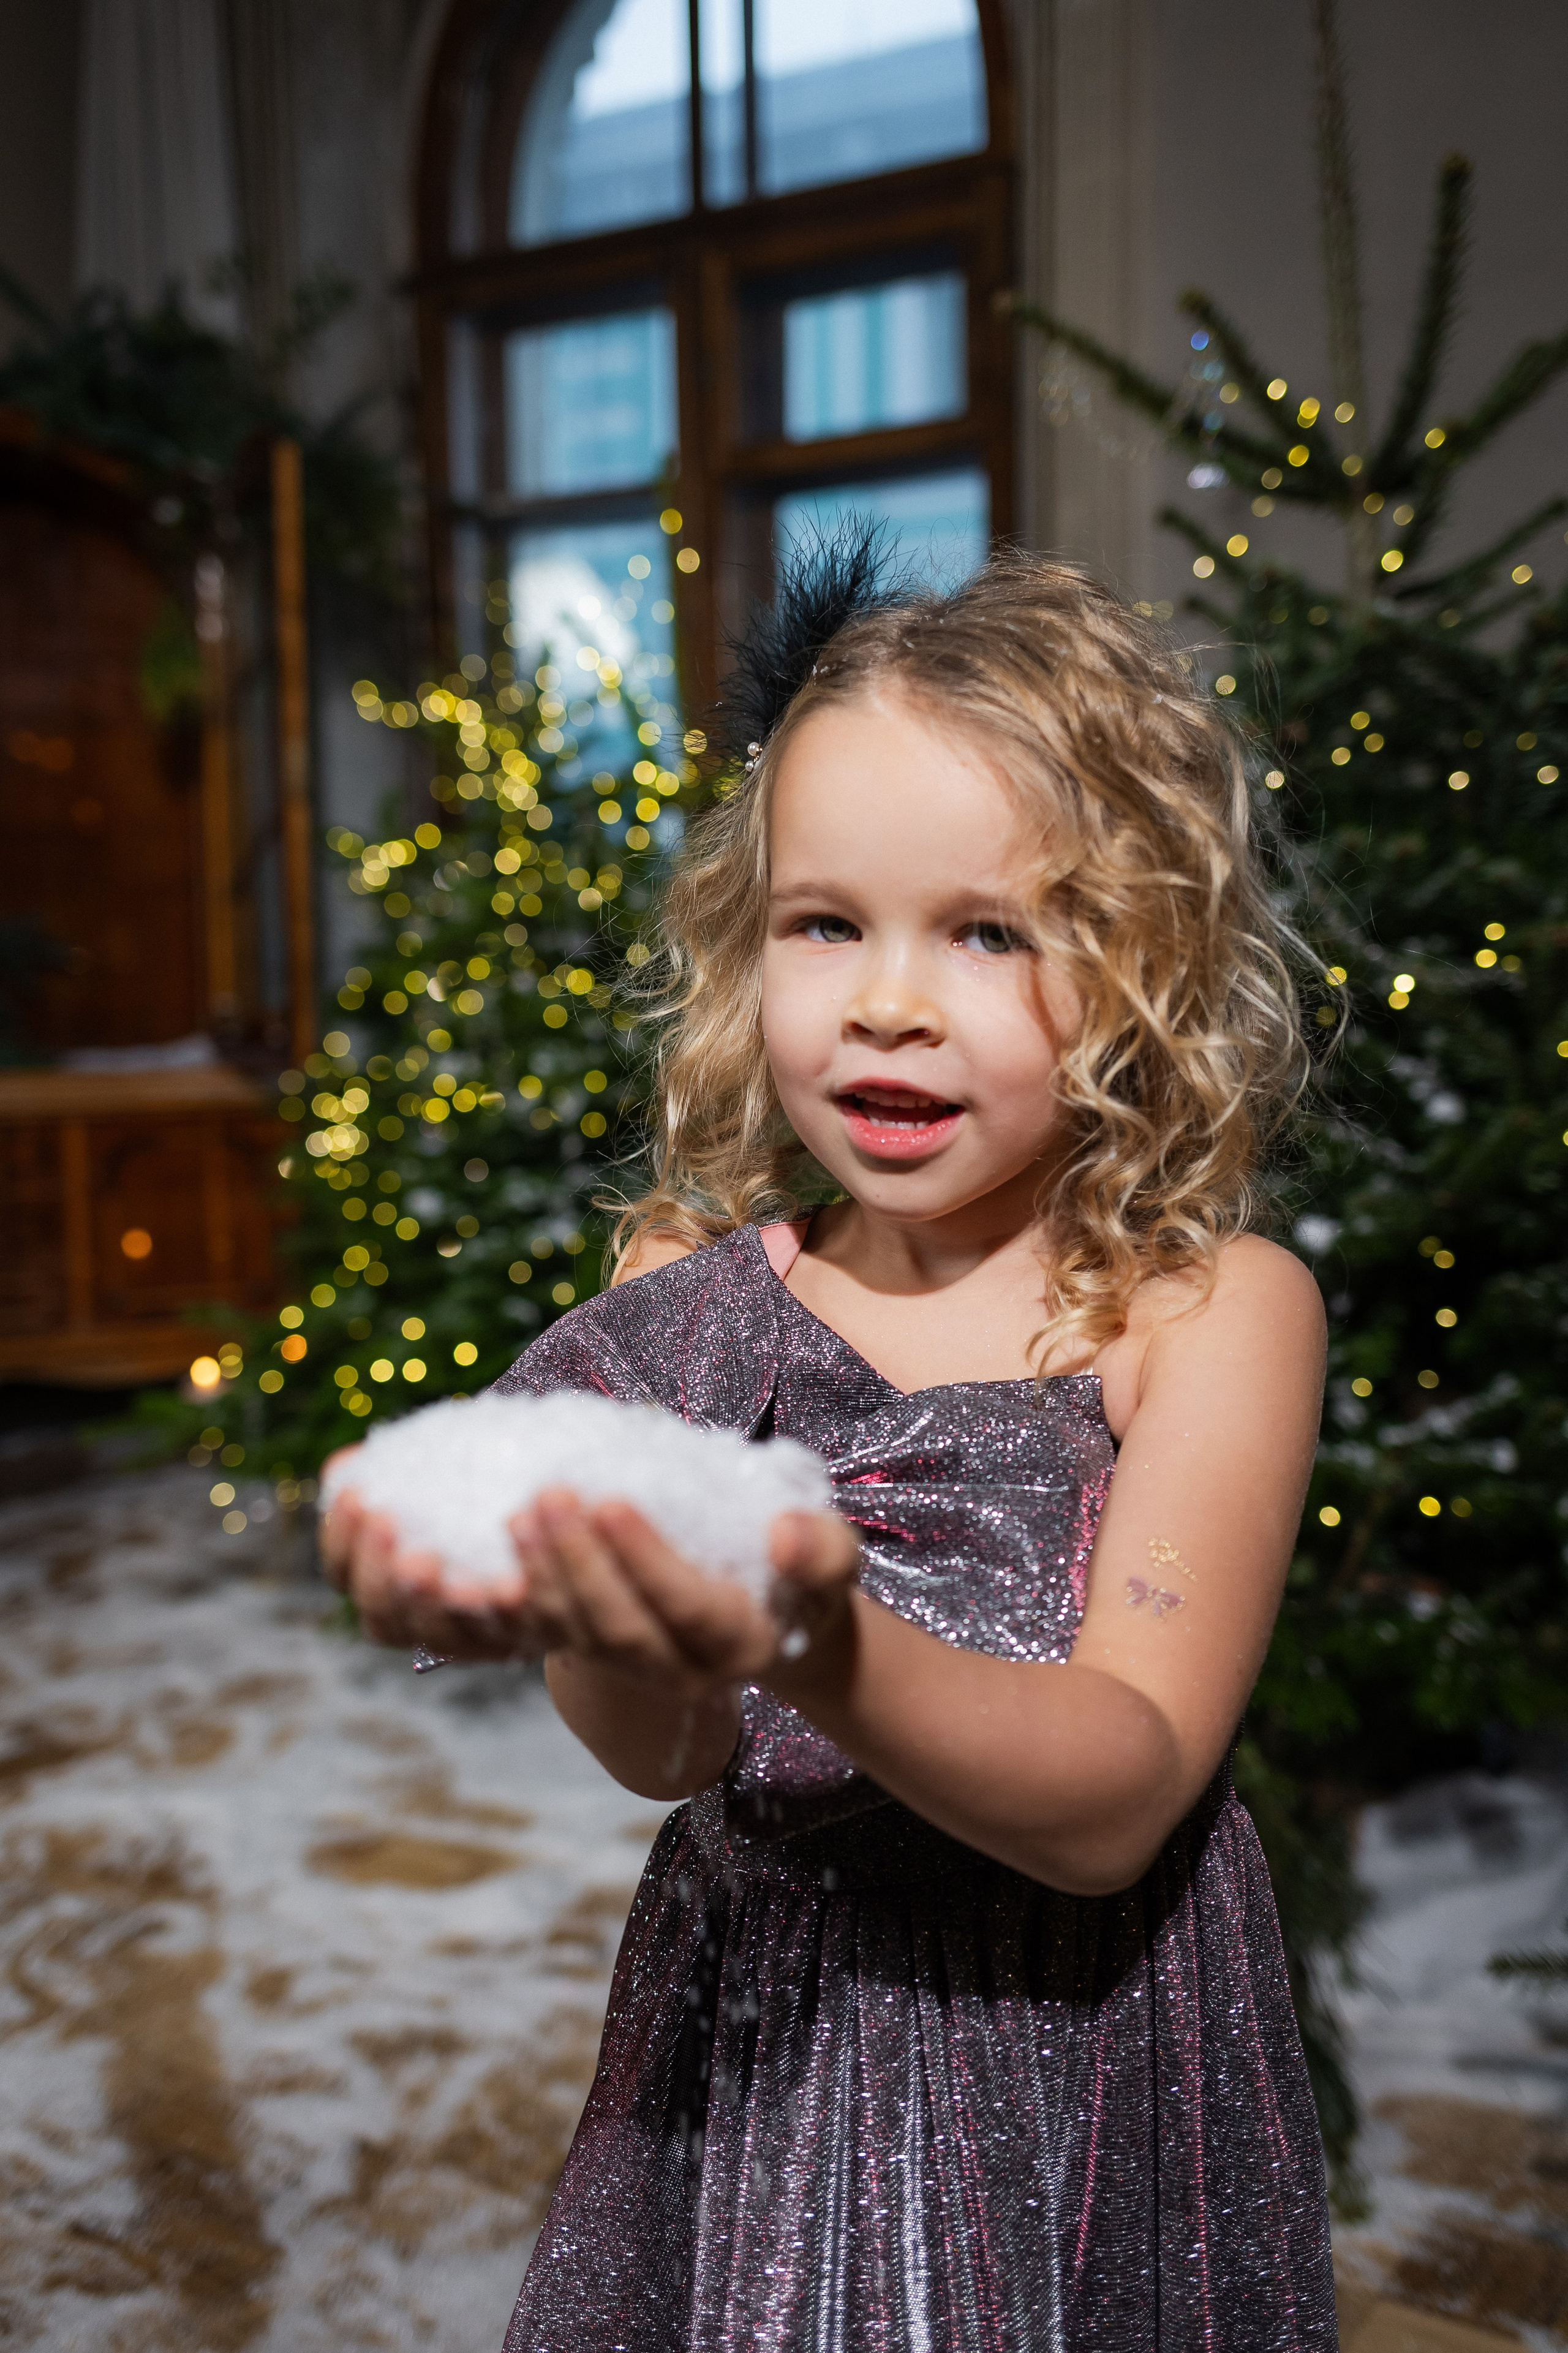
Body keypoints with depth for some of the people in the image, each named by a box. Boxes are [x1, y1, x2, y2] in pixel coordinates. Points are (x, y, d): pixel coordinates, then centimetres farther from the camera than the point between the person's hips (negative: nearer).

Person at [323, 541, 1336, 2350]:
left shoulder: (1211, 1311, -14)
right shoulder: (694, 1295, -8)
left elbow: (1117, 1803, -22)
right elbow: (671, 1756, -14)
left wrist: (827, 1654, -40)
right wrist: (603, 1638, -36)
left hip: (1083, 2062, -1)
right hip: (752, 2052, 2)